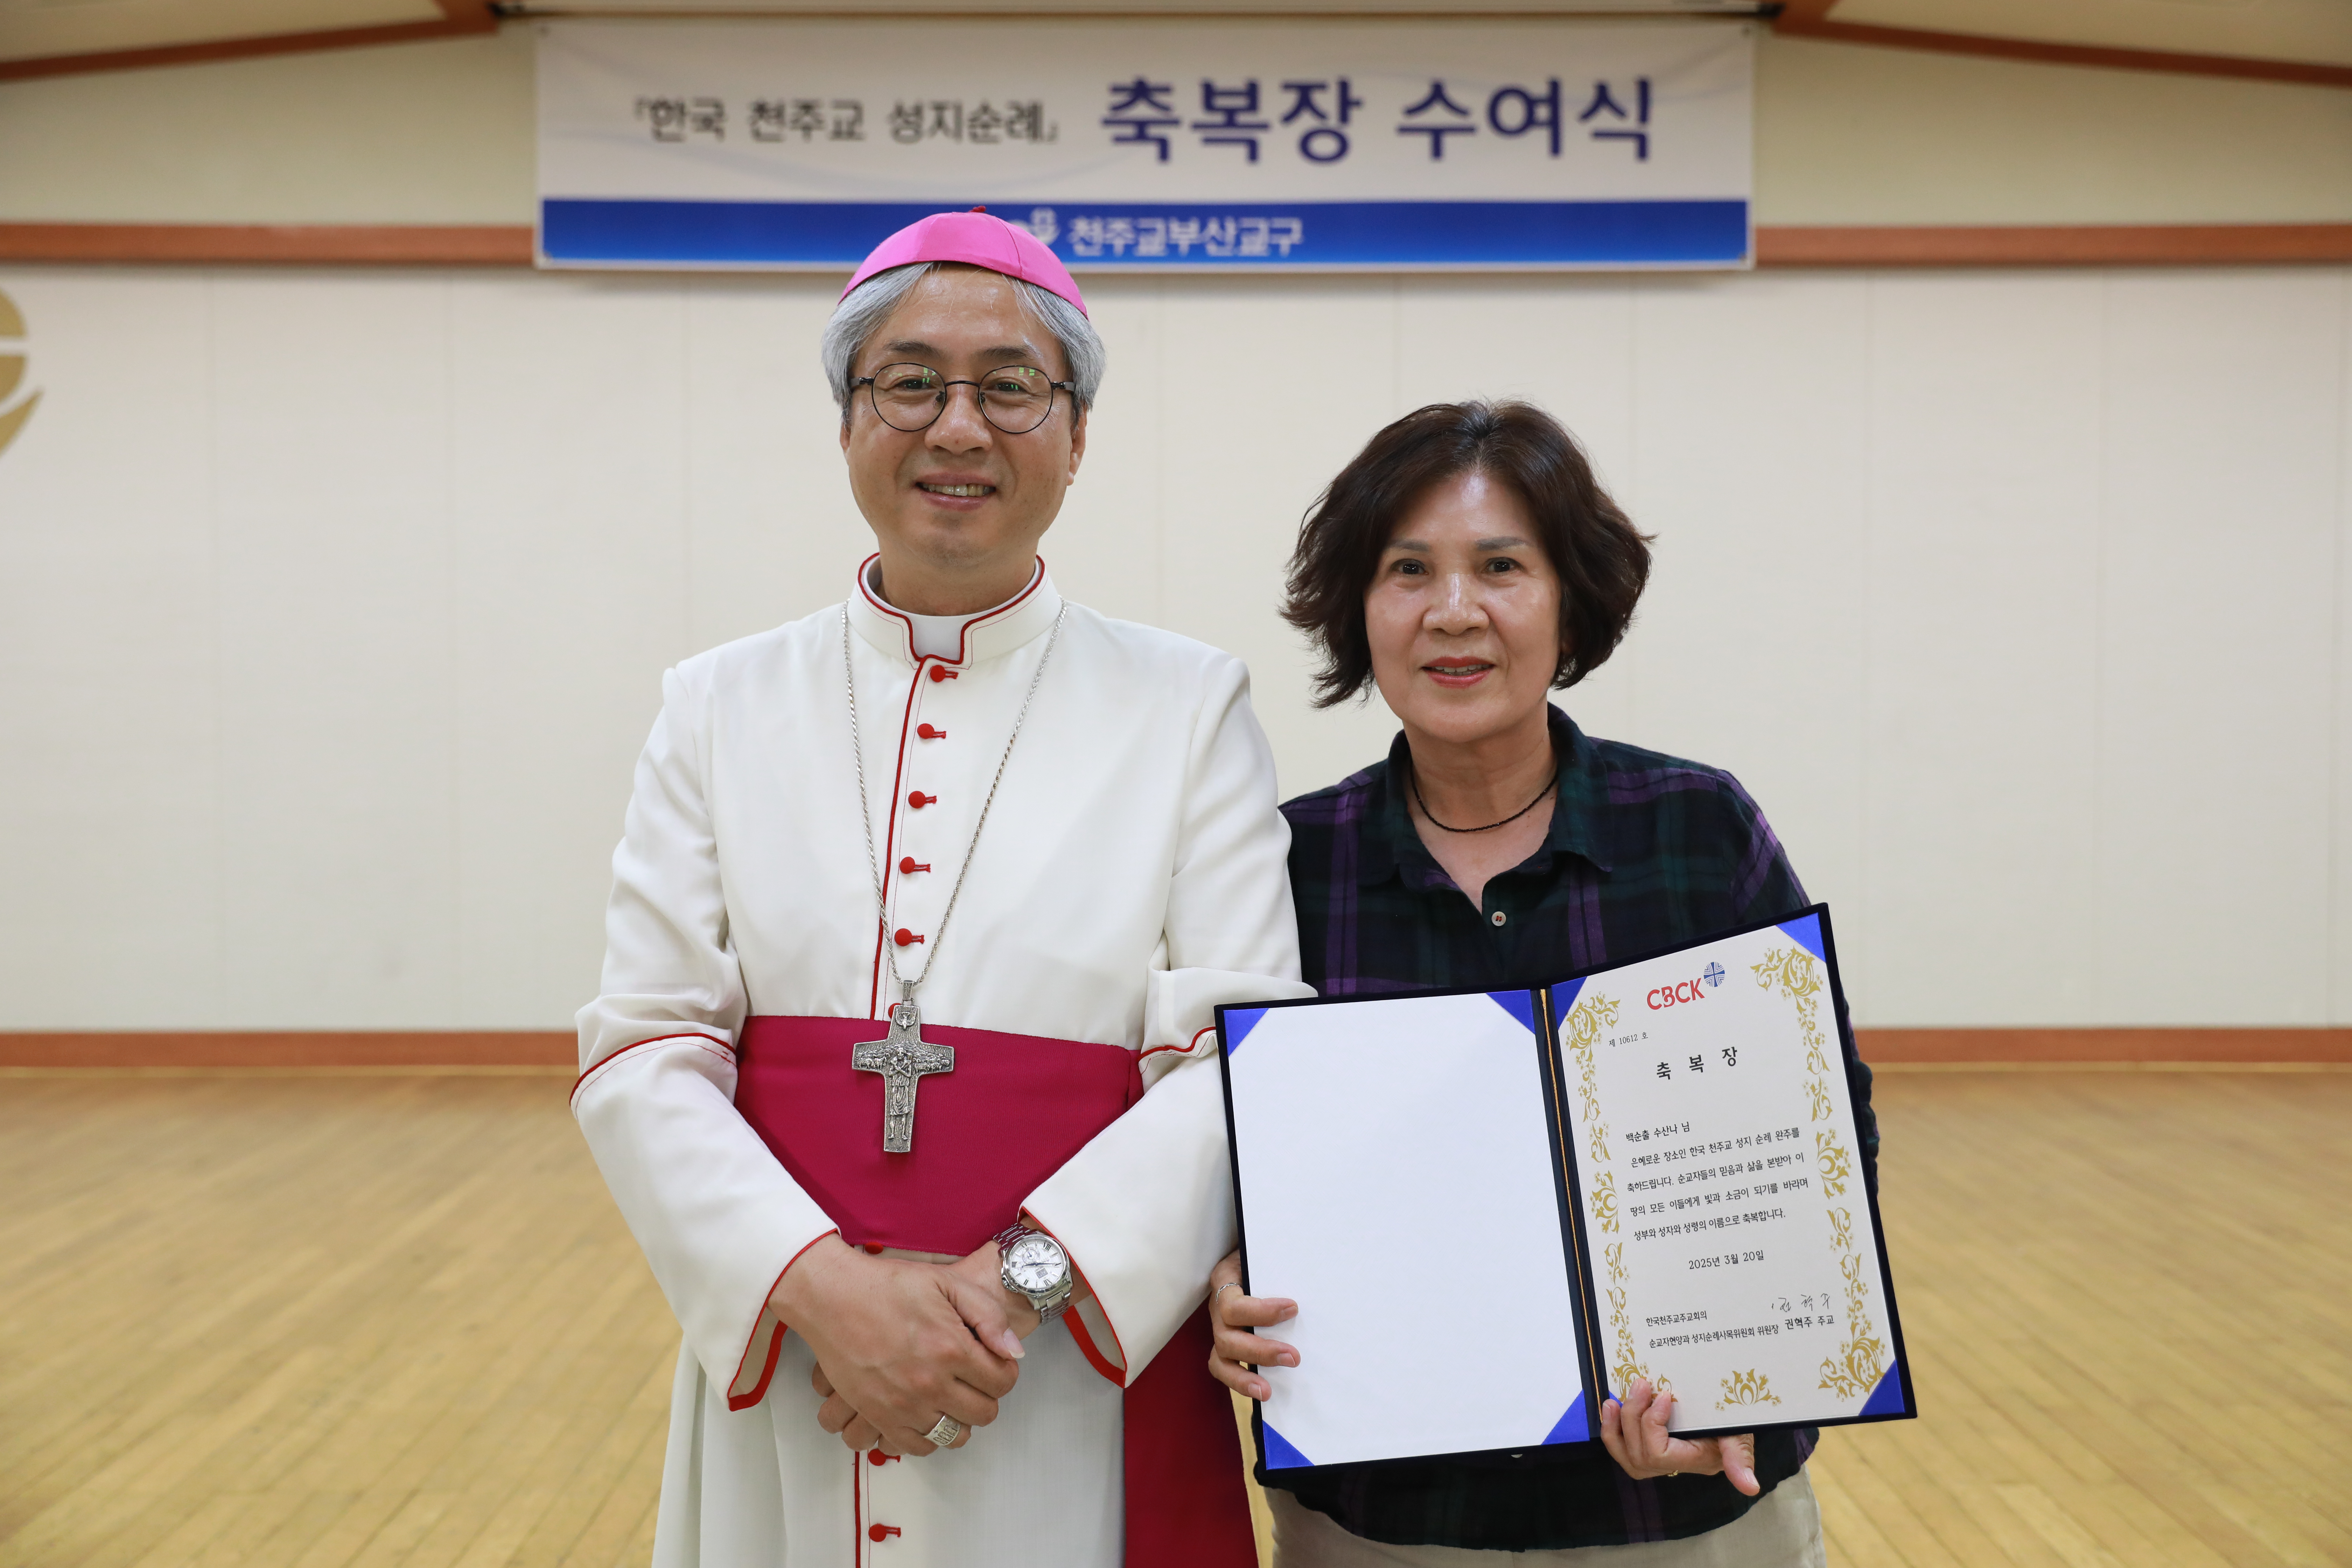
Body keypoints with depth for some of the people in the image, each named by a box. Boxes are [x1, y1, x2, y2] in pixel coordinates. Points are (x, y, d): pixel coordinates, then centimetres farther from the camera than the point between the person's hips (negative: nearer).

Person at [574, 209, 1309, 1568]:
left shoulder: (1189, 709, -1)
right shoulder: (723, 710, 4)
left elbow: (1243, 1061, -8)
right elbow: (642, 1056, -3)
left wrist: (1017, 1278, -19)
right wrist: (828, 1286, -17)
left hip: (1086, 1393, -1)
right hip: (786, 1386, 2)